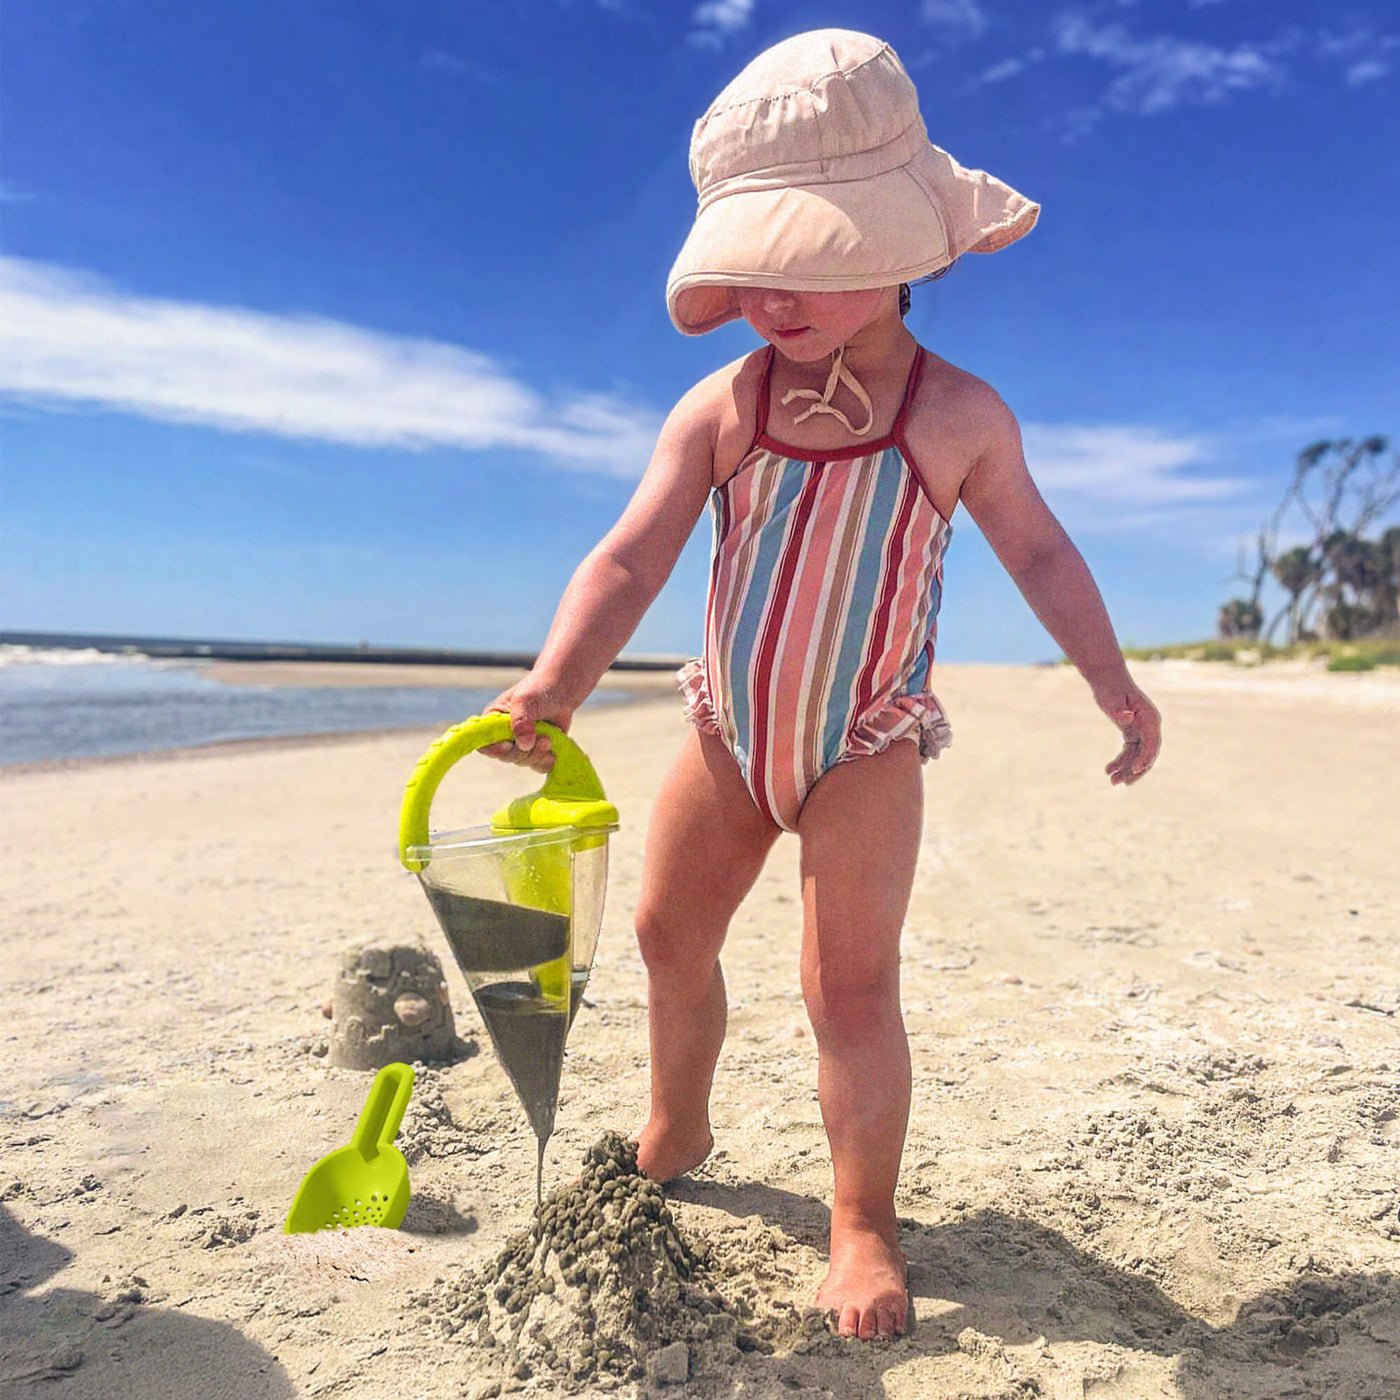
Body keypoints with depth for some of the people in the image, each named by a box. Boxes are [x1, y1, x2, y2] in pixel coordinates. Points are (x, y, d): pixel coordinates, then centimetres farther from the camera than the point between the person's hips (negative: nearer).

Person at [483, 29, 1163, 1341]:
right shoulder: (719, 407, -10)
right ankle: (674, 1132, 42)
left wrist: (1111, 680, -2)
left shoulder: (958, 413, -10)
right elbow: (630, 558, -17)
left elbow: (1040, 550, 4)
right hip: (728, 727, 3)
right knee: (668, 935, 15)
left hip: (866, 743, -3)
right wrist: (555, 682, -31)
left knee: (850, 983, -7)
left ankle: (862, 1227, 14)